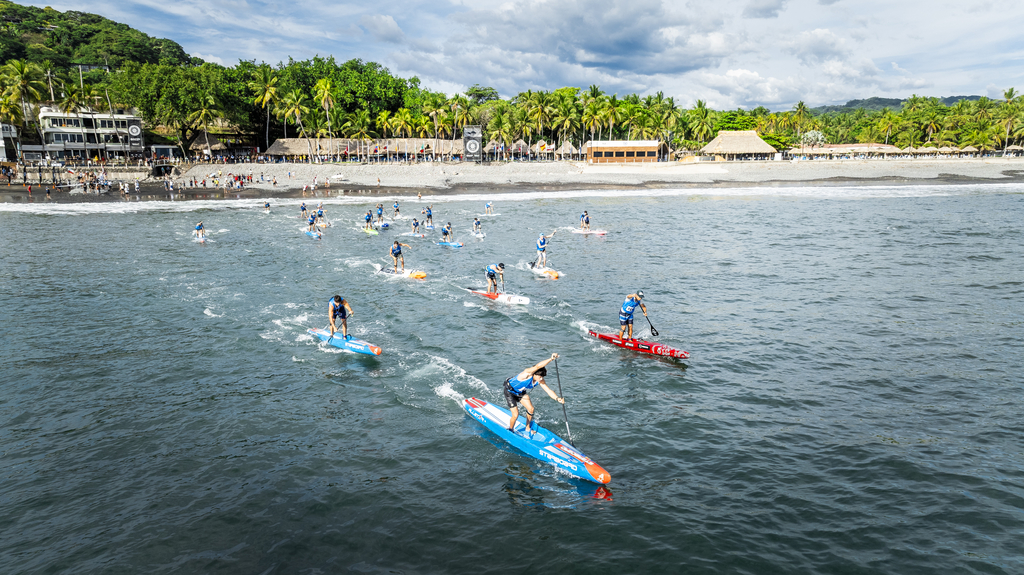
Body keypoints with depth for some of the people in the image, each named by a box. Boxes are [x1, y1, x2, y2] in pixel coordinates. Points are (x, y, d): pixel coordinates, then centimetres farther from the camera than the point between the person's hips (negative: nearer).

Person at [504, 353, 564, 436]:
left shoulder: (540, 380, -17)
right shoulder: (527, 374, -38)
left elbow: (548, 390, -19)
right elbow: (538, 366, -56)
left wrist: (557, 398, -38)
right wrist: (551, 359, -66)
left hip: (521, 392, 7)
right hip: (510, 391, -7)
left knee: (531, 409, 3)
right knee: (515, 415, -10)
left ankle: (528, 428, 28)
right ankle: (510, 430, 20)